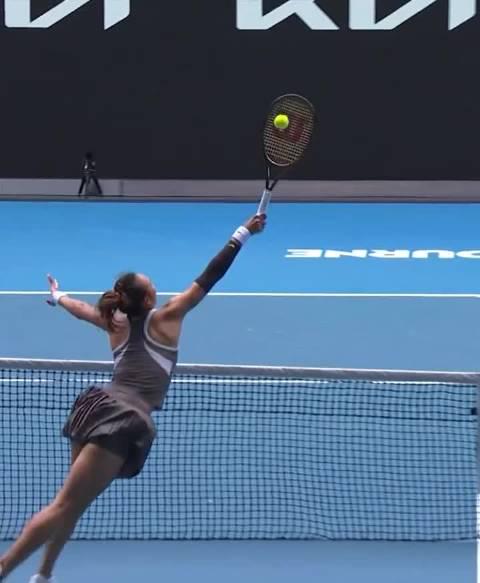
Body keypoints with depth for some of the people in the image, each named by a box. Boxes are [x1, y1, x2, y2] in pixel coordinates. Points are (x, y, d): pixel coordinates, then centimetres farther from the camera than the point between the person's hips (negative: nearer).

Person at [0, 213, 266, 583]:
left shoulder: (117, 324, 21)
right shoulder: (165, 318, 8)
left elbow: (82, 308, 43)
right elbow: (210, 277, 8)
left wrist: (59, 297, 64)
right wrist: (244, 232, 12)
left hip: (99, 407, 6)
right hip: (125, 421, -6)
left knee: (72, 505, 21)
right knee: (65, 506, -10)